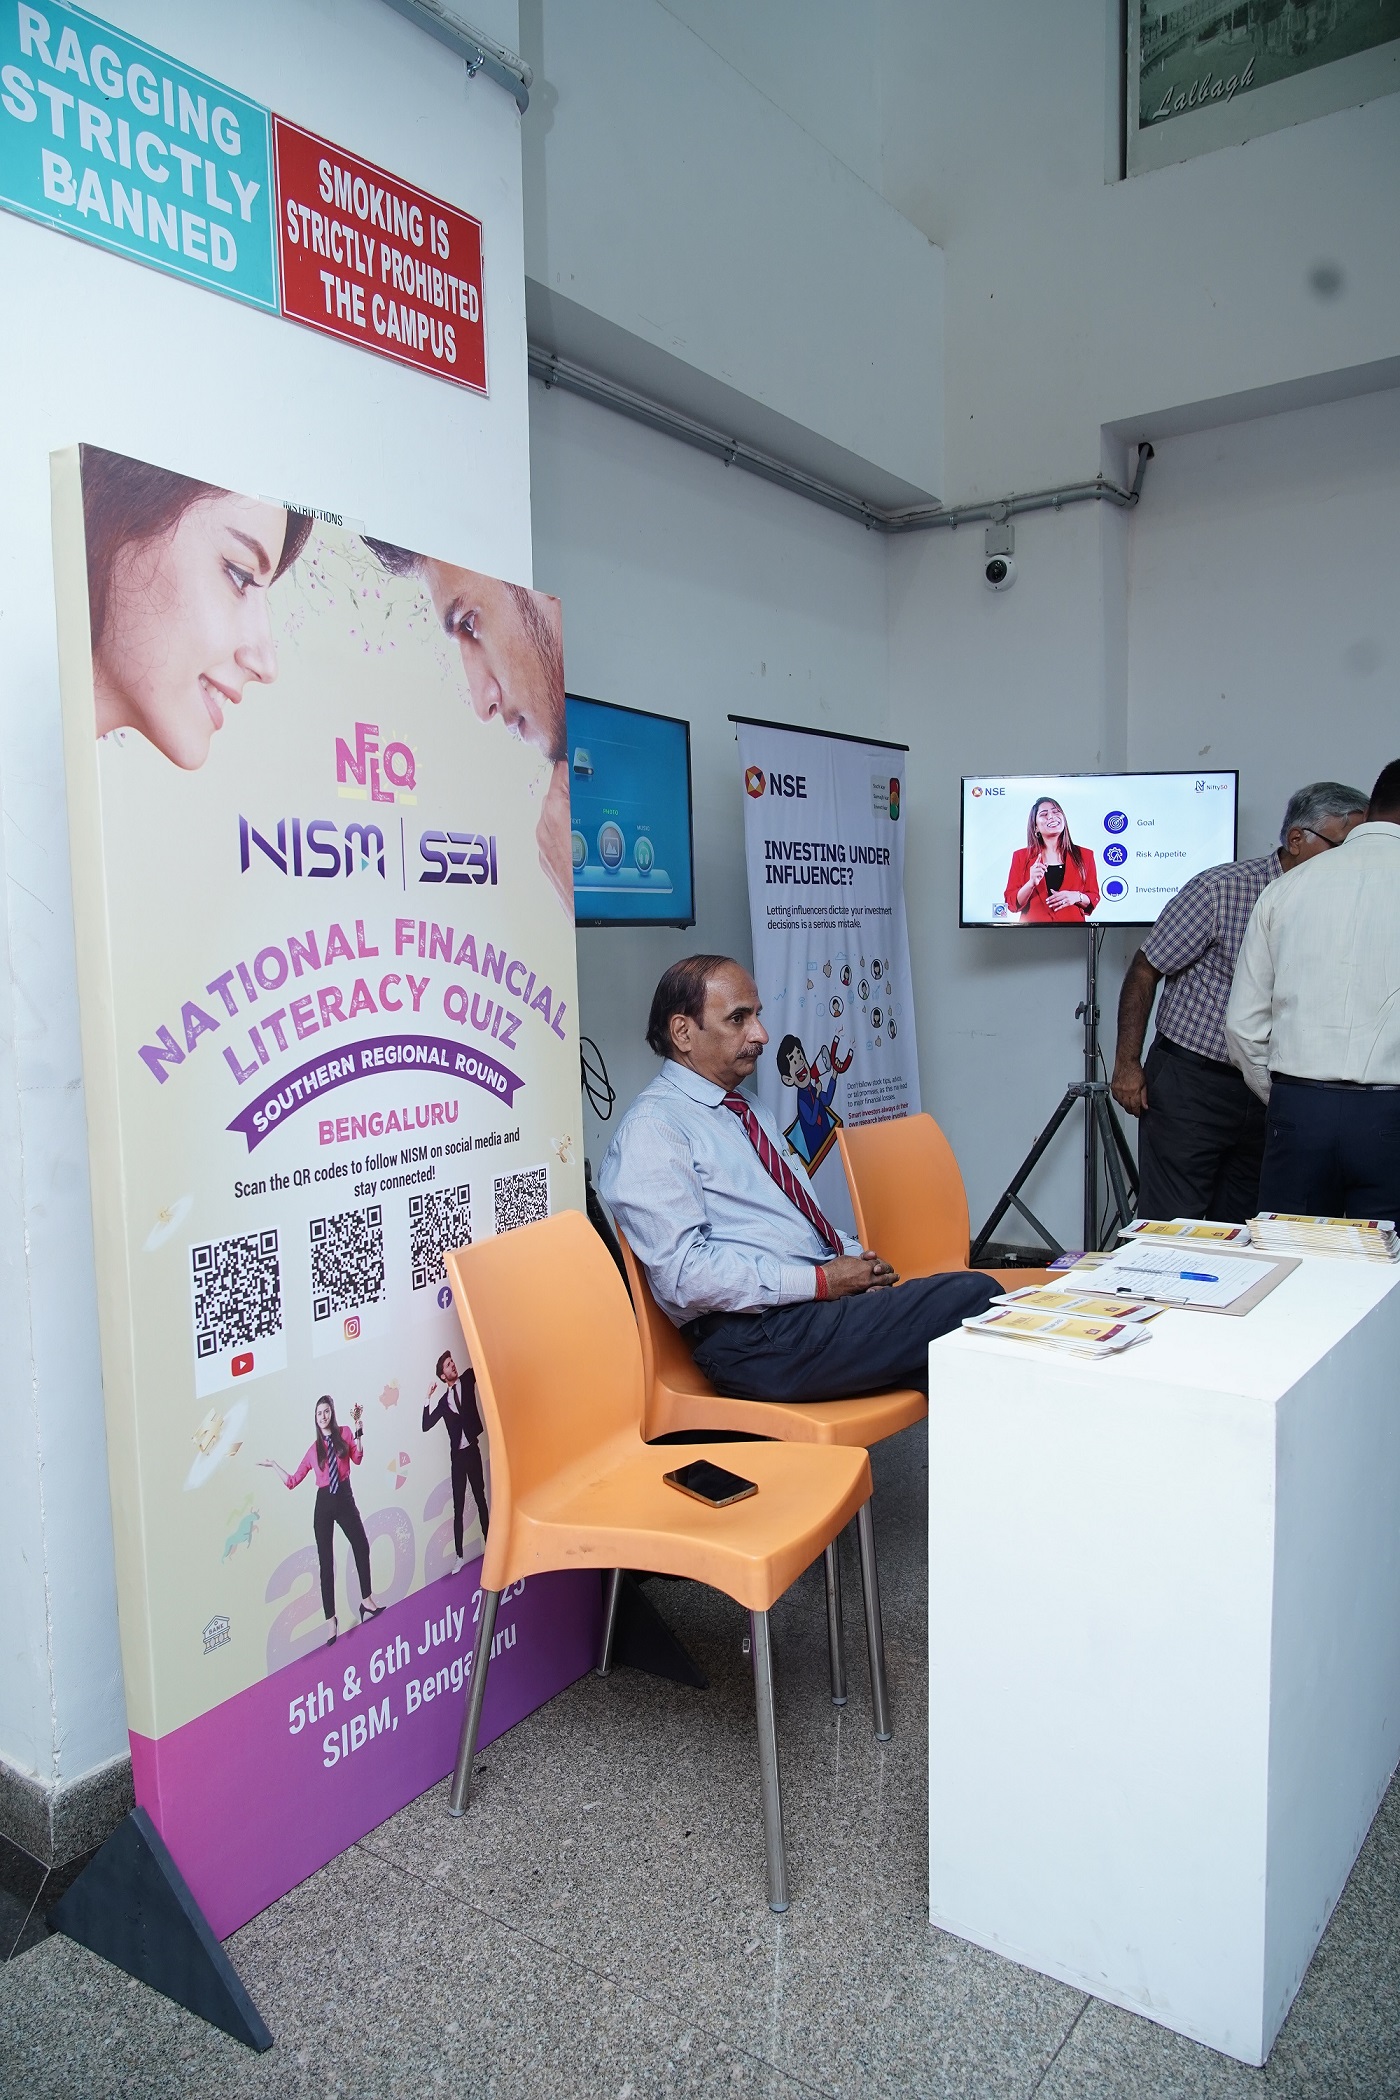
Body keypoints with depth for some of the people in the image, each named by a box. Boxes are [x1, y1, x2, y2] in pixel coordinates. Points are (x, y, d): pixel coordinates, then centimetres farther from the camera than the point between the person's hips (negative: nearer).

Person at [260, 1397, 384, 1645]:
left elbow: (357, 1458, -7)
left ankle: (367, 1600, 19)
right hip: (324, 1504, 0)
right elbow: (293, 1481, 9)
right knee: (326, 1562, 0)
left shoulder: (344, 1434, 6)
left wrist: (357, 1431, -13)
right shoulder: (313, 1450, 8)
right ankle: (330, 1620, 3)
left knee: (362, 1548, 0)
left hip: (345, 1499, 0)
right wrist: (274, 1467, 6)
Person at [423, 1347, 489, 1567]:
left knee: (480, 1499, 6)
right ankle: (459, 1556, 7)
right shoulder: (443, 1401, 7)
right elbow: (426, 1426, 1)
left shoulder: (467, 1380, 4)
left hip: (472, 1449, -1)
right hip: (457, 1454, 1)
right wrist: (428, 1398, -9)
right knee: (458, 1507, 3)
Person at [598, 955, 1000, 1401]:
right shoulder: (652, 1128, -7)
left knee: (973, 1292, -15)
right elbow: (686, 1275, -16)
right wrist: (822, 1281, -14)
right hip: (759, 1339, -9)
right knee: (973, 1296, -21)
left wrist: (854, 1258, 5)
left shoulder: (752, 1114, 22)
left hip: (824, 1297, 9)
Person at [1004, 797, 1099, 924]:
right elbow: (1012, 904, -4)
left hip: (1072, 924, 1)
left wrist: (1077, 897, -14)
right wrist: (1031, 883, -19)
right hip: (1034, 926, 0)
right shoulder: (1021, 856, 1)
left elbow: (1094, 898, 6)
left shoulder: (1084, 855, 3)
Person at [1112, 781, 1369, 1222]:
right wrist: (1127, 1064, -9)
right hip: (1190, 1083, -5)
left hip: (1269, 1096, 5)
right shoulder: (1222, 888, -11)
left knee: (1240, 1233, 12)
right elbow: (1146, 969, -7)